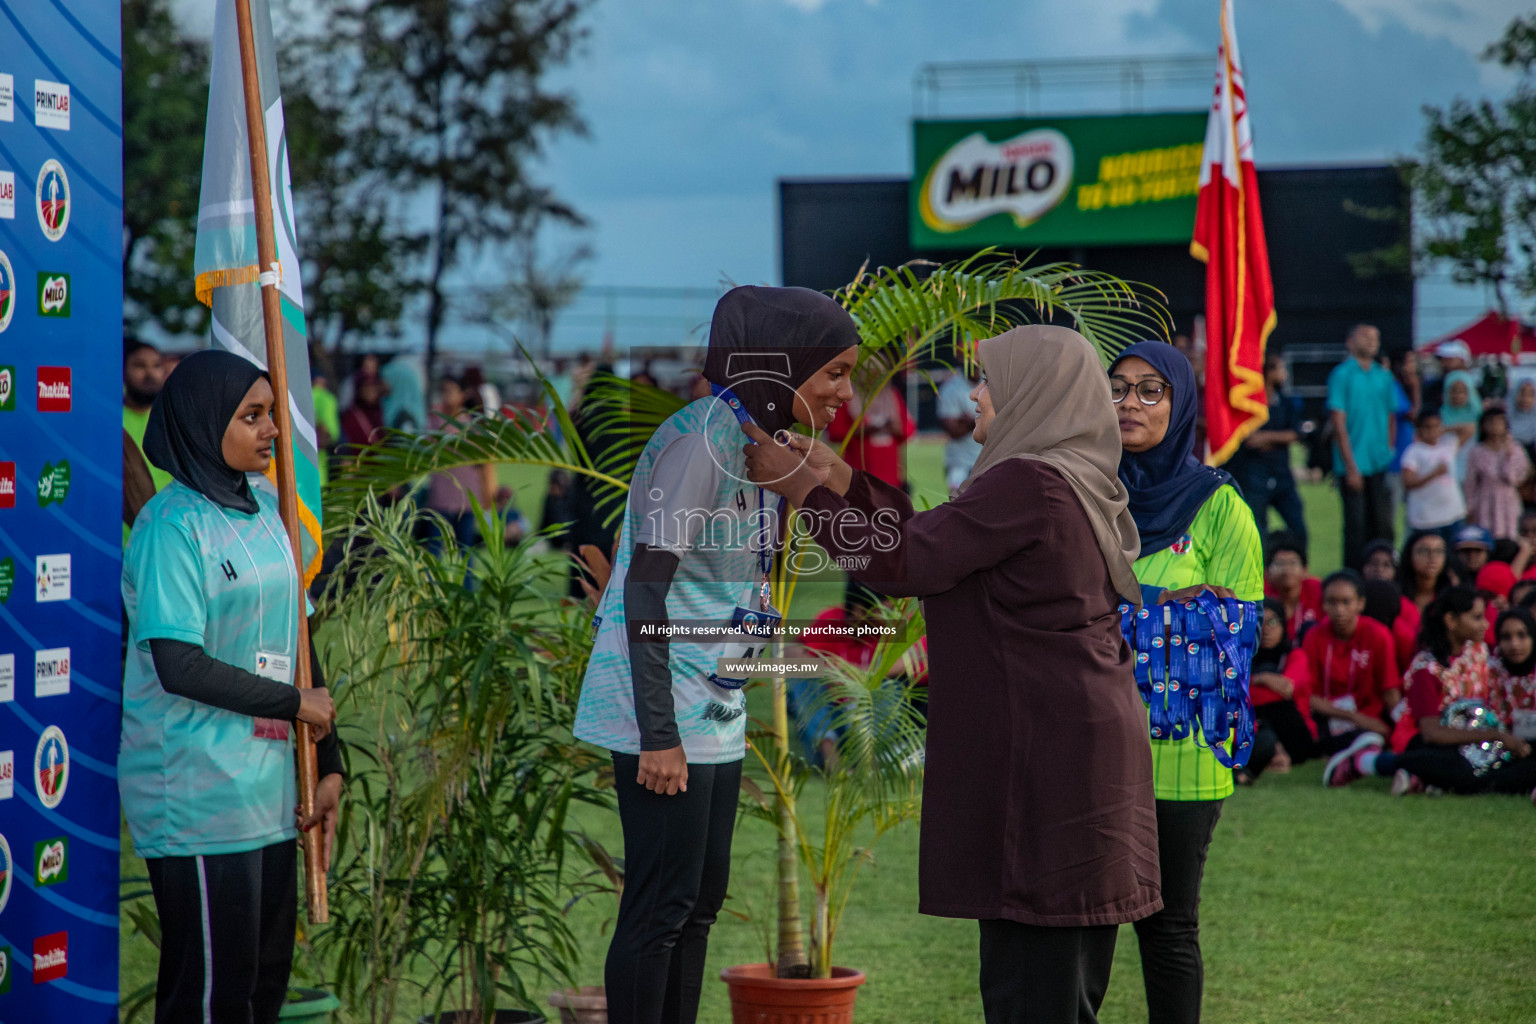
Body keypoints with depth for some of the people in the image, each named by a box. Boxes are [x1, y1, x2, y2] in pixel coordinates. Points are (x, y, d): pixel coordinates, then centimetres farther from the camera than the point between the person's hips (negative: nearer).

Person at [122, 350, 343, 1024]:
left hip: (267, 787, 8)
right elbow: (179, 665, -19)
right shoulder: (173, 525, -12)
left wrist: (329, 764, 12)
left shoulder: (266, 512, 12)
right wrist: (296, 704, -9)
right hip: (197, 791, -8)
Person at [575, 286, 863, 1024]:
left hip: (714, 713, 9)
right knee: (661, 907, -5)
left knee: (700, 902, 13)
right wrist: (660, 733, -22)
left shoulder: (755, 441, 11)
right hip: (666, 717, -9)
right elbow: (646, 586, -21)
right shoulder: (703, 437, -17)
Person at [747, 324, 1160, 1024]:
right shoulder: (1073, 484, 16)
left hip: (1039, 755, -10)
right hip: (1088, 748, 10)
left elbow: (906, 563, -13)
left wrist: (803, 490, -4)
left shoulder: (1028, 481, -14)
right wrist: (840, 480, 17)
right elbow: (932, 541, 18)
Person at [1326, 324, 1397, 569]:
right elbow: (1339, 422, -9)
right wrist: (1351, 466, -13)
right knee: (1356, 526, -2)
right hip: (1354, 465, -5)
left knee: (1382, 525, 6)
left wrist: (1390, 453, 5)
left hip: (1381, 466, 5)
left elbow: (1390, 417, 17)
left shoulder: (1384, 376, 10)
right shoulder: (1342, 374, -5)